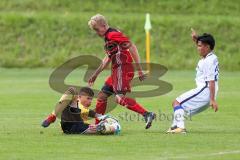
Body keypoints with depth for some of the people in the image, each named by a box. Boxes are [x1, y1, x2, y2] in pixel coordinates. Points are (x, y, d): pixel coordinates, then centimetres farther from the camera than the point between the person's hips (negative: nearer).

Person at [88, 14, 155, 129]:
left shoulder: (113, 34, -12)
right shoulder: (107, 37, 20)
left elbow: (132, 47, -19)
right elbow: (108, 58, 32)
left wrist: (139, 69, -23)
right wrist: (95, 74, 35)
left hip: (123, 69, -10)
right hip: (116, 71, 10)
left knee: (120, 98, -22)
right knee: (102, 95, 15)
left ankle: (147, 114, -30)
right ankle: (97, 125, 23)